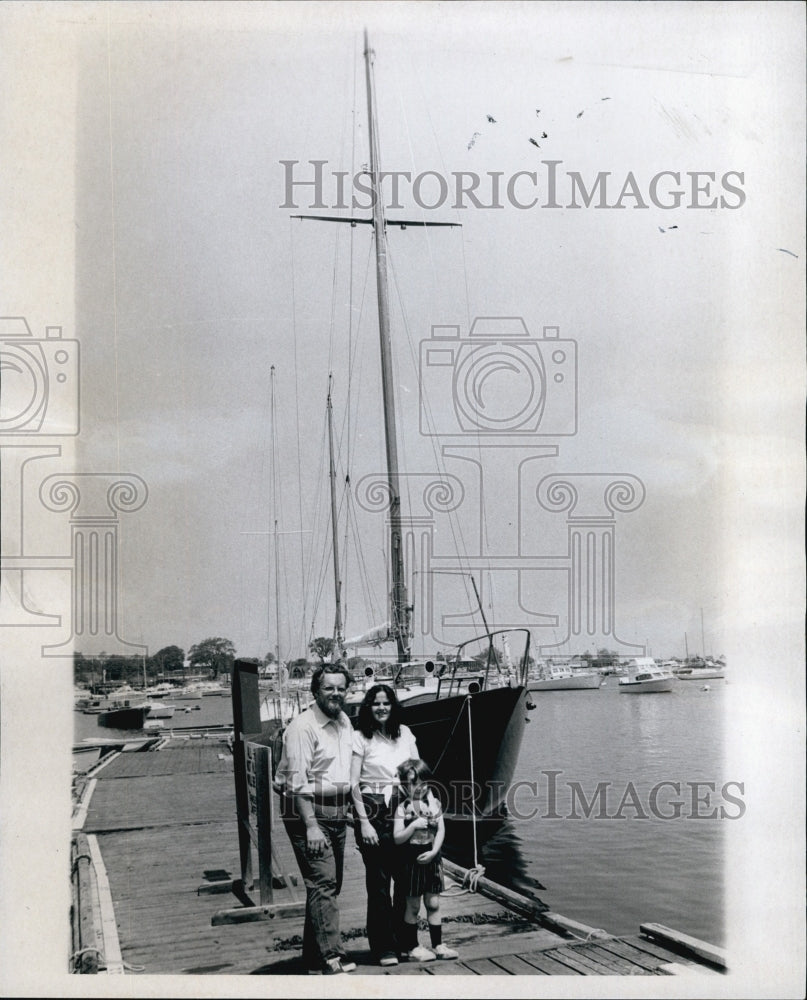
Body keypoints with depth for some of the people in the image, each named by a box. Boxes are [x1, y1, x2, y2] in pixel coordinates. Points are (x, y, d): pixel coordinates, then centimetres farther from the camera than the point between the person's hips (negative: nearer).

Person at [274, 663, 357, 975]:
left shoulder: (345, 722, 13)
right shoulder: (303, 726, -13)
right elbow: (298, 781, -17)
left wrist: (350, 808, 12)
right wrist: (311, 826, -21)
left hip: (337, 813, 9)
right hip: (308, 812, -8)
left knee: (330, 886, 12)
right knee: (322, 883, -14)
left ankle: (314, 957, 21)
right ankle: (331, 957, -15)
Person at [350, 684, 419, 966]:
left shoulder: (405, 734, 10)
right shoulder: (361, 738, -2)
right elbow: (353, 784, -6)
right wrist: (364, 822, -12)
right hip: (373, 811, -4)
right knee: (378, 882, -1)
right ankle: (384, 947, 8)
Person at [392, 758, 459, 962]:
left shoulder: (433, 803, 4)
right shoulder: (402, 808, -6)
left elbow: (441, 830, 2)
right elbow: (397, 838, -9)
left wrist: (433, 852, -9)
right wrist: (413, 826, -22)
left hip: (431, 859, 3)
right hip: (411, 860, -3)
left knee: (433, 903, 7)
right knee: (413, 906, 4)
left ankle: (437, 945, 15)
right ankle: (412, 947, 12)